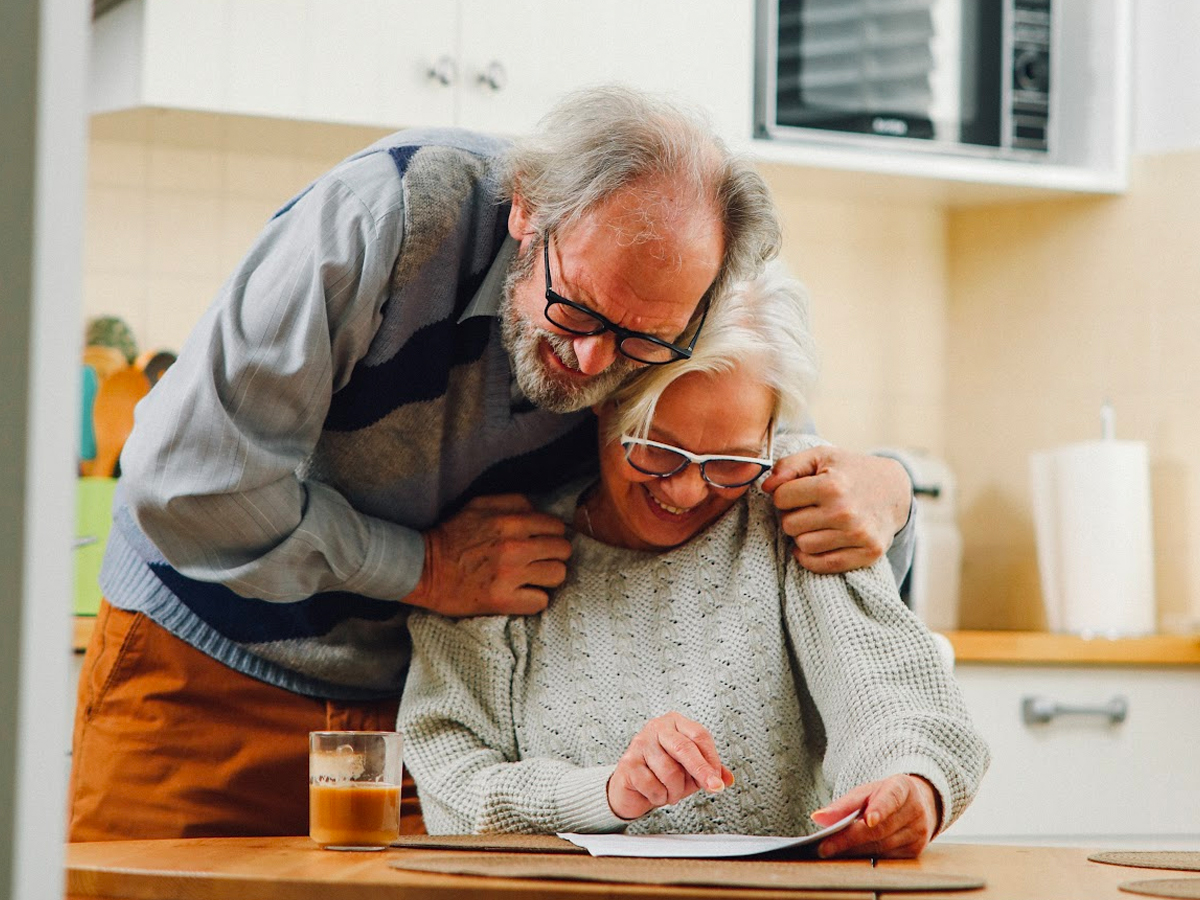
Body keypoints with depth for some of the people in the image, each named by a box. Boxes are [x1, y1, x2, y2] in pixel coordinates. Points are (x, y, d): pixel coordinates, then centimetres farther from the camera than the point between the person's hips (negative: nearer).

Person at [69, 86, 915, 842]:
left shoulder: (674, 335, -13)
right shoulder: (390, 215, -27)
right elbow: (186, 482, -29)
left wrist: (879, 489, -21)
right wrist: (425, 569, -21)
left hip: (422, 696, 3)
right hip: (204, 675, -3)